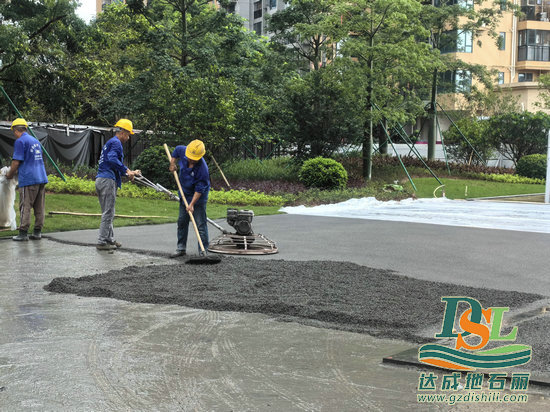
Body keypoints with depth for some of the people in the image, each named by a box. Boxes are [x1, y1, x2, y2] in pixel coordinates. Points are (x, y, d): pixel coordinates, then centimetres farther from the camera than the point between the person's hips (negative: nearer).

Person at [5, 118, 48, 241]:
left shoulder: (20, 141, -6)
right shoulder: (36, 141, 18)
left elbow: (16, 162, -11)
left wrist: (9, 175, 5)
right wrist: (17, 171, 28)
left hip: (28, 179, -7)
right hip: (41, 178, 7)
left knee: (25, 207, -3)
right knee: (39, 208, 7)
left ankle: (23, 233, -1)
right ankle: (37, 232, 11)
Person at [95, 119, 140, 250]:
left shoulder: (109, 143, 25)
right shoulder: (116, 142, -7)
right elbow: (112, 159, -25)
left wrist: (129, 172, 25)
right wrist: (126, 170, -21)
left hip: (100, 180, 10)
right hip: (108, 180, -10)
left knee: (108, 213, 16)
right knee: (108, 213, -6)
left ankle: (110, 239, 22)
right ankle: (102, 242, -5)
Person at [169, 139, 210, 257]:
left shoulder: (202, 168, -31)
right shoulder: (183, 151, -15)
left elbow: (199, 189, -26)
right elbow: (177, 150, 13)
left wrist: (192, 204, -27)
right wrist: (172, 163, 5)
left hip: (198, 196, -7)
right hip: (184, 193, 7)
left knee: (200, 224, -8)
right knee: (182, 221, 12)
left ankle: (203, 251, -4)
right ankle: (181, 248, 23)